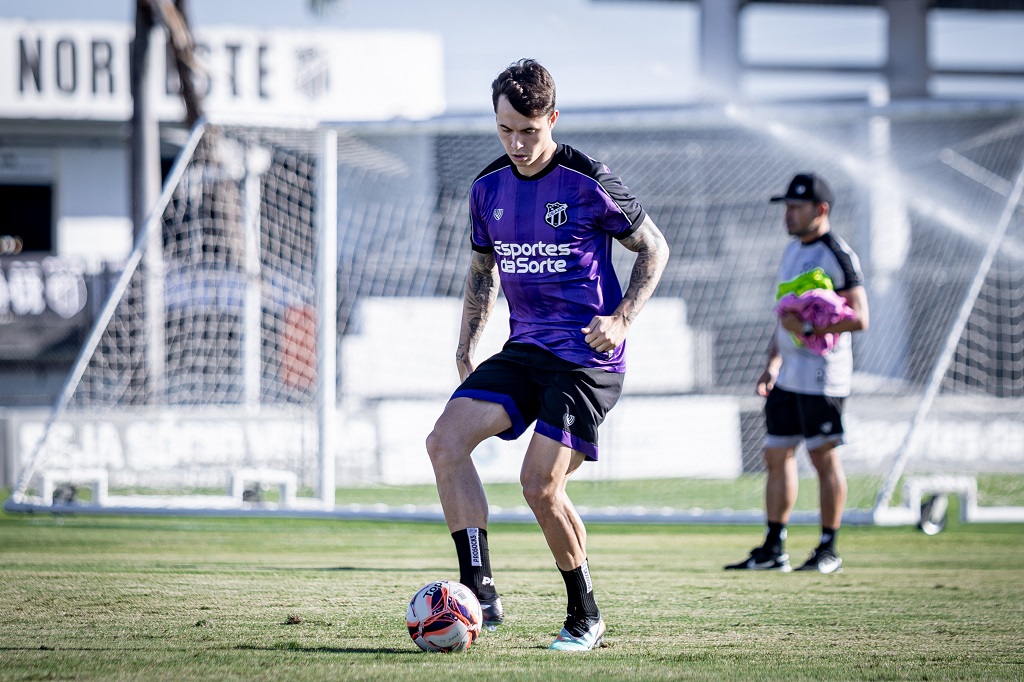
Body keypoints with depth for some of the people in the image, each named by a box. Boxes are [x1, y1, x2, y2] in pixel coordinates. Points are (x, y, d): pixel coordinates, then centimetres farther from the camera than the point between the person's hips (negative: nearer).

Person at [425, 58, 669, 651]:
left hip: (587, 356, -6)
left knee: (540, 484, -13)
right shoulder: (489, 188, 7)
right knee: (446, 441, -14)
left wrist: (622, 319, -11)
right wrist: (468, 341, 12)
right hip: (525, 350, 6)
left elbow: (654, 247, 0)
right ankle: (480, 593, -14)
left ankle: (586, 617, 7)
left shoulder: (588, 182, -10)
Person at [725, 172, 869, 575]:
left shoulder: (838, 255, -9)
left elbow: (859, 318, -16)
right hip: (788, 374, 9)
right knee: (777, 455, 8)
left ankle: (828, 550, 1)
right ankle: (773, 550, 13)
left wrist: (810, 329, -22)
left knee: (824, 457, -5)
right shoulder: (792, 251, 17)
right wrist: (771, 365, 18)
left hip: (822, 372, -9)